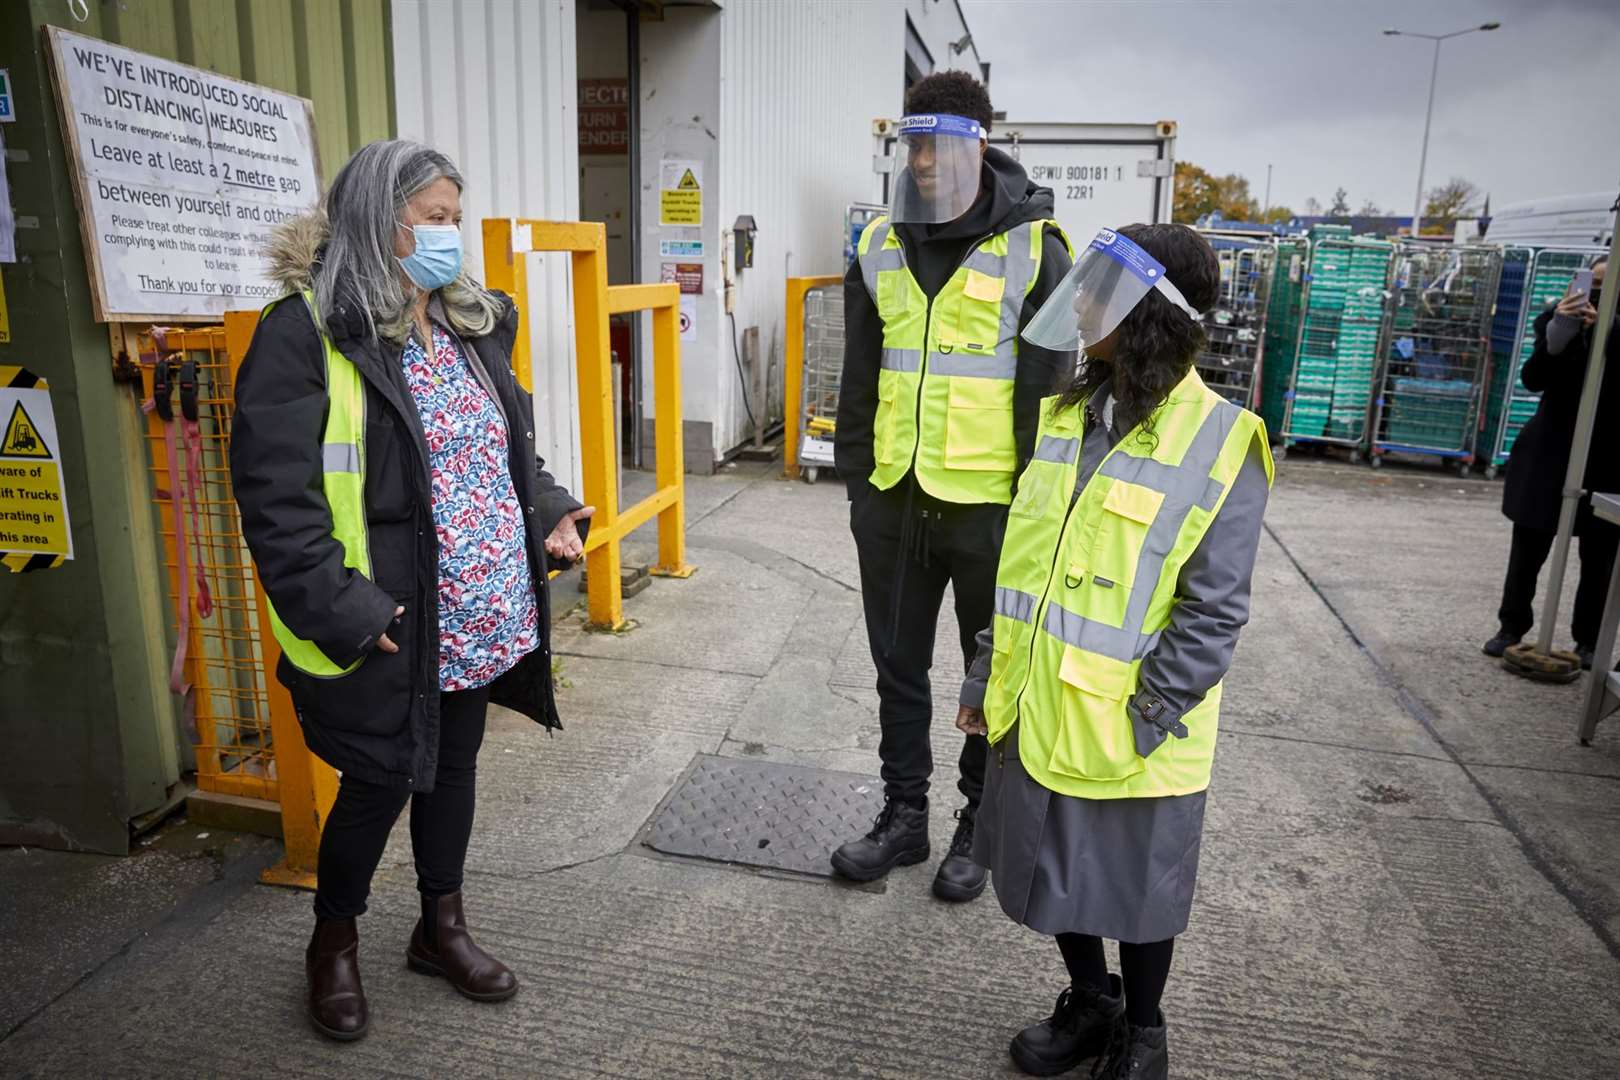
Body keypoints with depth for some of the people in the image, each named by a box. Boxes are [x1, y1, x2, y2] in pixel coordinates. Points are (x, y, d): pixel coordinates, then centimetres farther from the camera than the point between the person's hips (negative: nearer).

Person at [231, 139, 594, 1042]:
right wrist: (342, 612, -22)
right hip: (389, 629, -7)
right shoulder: (307, 333, -15)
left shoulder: (473, 322, 9)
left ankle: (443, 926, 41)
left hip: (480, 615, 7)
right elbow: (276, 494, -18)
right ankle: (335, 941, 37)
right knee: (379, 783, 9)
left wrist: (548, 511, 4)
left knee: (454, 763, 19)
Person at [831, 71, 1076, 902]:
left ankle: (980, 824, 30)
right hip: (895, 499, 5)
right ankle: (904, 813, 32)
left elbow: (1048, 387, -7)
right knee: (898, 663, 14)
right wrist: (857, 482, 9)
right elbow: (859, 379, 11)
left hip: (989, 504, -4)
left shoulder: (1032, 247, -6)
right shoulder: (880, 246, 7)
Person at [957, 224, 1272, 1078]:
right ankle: (1089, 1004, 46)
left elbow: (1212, 612, -16)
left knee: (1137, 890, 15)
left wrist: (1144, 721, -17)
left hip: (1129, 728, -6)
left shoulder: (1218, 444, -16)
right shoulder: (1067, 416, 4)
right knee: (1052, 872, 20)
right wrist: (988, 673, 10)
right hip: (1037, 708, 6)